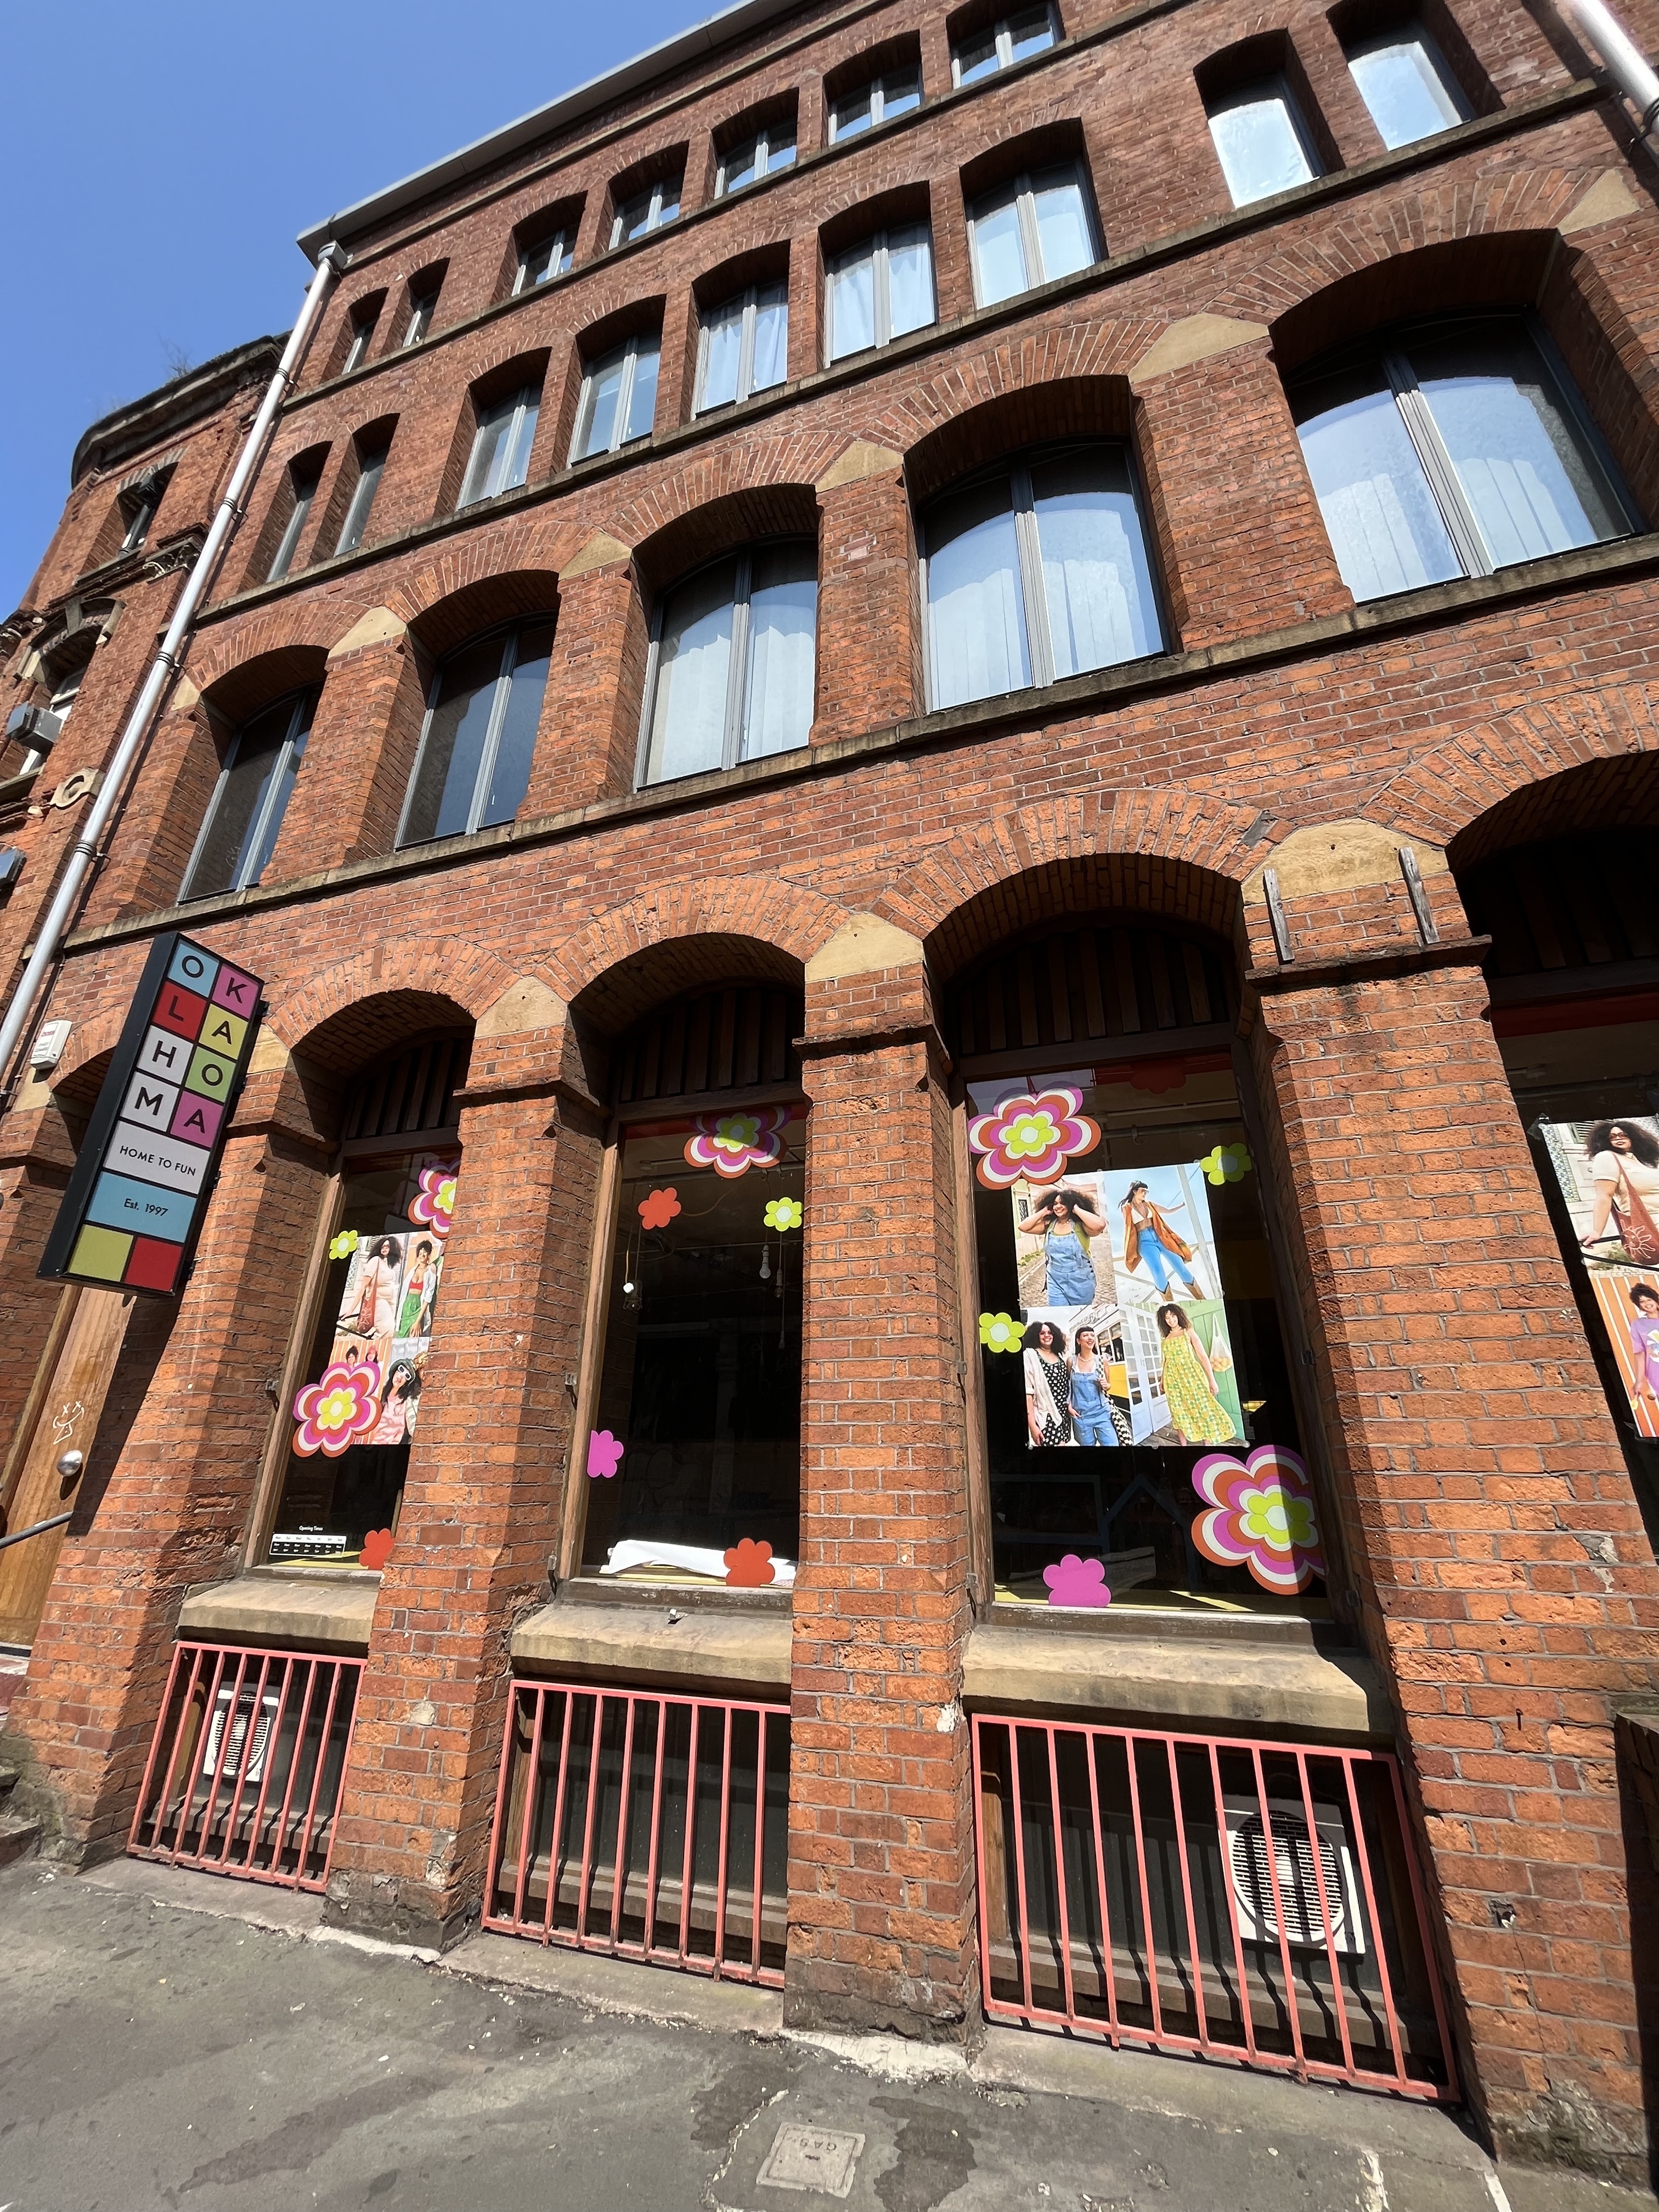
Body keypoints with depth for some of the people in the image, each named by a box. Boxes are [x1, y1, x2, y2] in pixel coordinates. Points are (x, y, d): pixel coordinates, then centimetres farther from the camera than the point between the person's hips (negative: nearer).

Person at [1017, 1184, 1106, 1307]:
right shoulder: (1049, 1225, 0)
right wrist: (1044, 1212, -5)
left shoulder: (1080, 1225, -13)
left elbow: (1100, 1225, -33)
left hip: (1081, 1282, -3)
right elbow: (1023, 1227, -4)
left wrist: (1077, 1210, -21)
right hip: (1056, 1282, 3)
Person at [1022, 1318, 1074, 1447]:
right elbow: (1027, 1391, -14)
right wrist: (1032, 1424, -17)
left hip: (1064, 1414, 6)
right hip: (1045, 1417, -6)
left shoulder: (1060, 1356, 12)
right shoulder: (1030, 1355, -9)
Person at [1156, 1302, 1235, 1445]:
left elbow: (1203, 1357, -5)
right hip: (1173, 1381, 3)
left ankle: (1208, 1443, 5)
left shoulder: (1189, 1332, -1)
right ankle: (1184, 1445, 15)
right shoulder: (1165, 1339, 10)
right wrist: (1162, 1382, 16)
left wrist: (1212, 1379, -10)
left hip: (1191, 1376, -3)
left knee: (1202, 1409, -3)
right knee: (1180, 1414, 7)